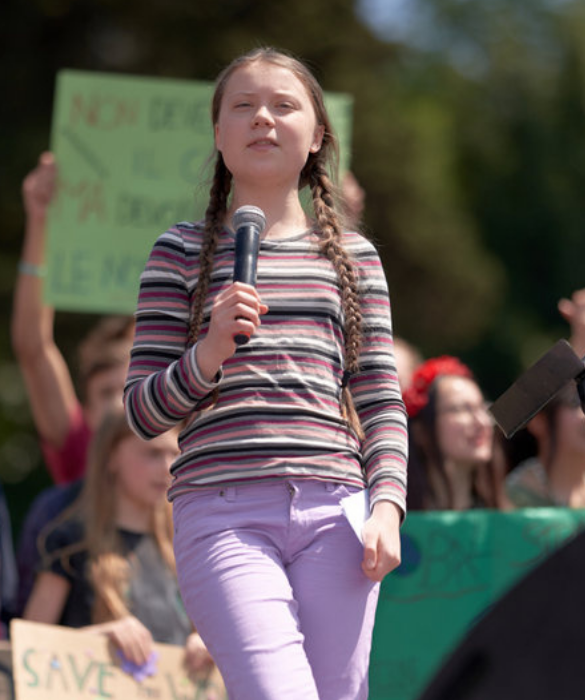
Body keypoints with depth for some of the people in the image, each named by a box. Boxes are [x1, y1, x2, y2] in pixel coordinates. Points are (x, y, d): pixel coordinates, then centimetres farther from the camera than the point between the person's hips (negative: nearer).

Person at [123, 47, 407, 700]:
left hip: (332, 506, 3)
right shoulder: (183, 252, 12)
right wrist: (211, 352, -10)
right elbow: (141, 412, 8)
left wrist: (387, 506, 0)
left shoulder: (353, 256, 18)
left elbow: (380, 401, 16)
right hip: (222, 512, -3)